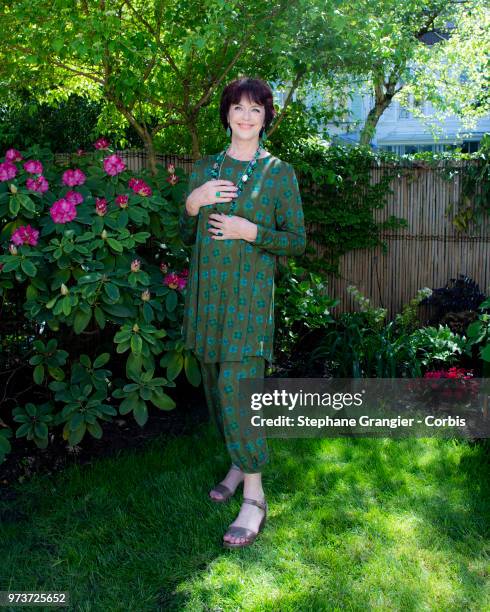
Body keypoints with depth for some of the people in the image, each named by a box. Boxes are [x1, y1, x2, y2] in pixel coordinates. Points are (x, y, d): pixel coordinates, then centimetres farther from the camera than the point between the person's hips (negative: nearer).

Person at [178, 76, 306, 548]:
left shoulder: (280, 172, 0)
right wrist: (192, 204, -6)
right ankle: (239, 463, 32)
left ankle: (254, 497, 0)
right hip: (207, 292, 5)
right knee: (217, 386, 12)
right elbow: (186, 236, 14)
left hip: (250, 295, -5)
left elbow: (297, 241, 0)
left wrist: (252, 231, -15)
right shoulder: (204, 168, 11)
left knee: (237, 390, -11)